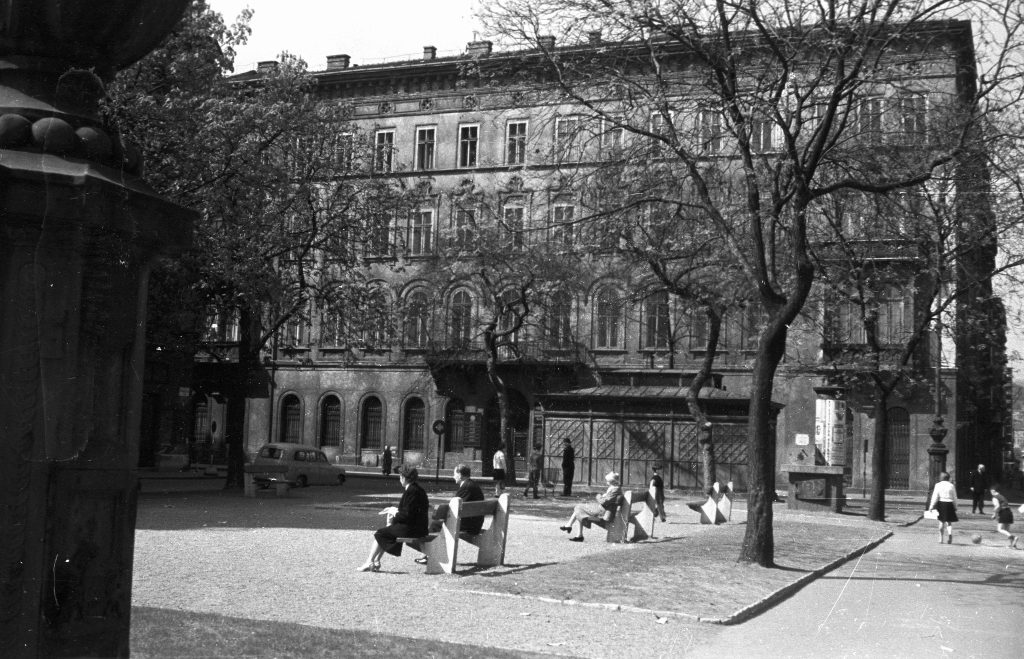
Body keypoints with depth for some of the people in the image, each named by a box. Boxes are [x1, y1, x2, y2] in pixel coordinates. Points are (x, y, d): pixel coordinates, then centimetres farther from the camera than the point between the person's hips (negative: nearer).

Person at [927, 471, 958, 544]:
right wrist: (955, 507, 16)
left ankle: (941, 539, 19)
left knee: (941, 522, 13)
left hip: (941, 504, 0)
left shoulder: (938, 485, -3)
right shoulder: (951, 486, 2)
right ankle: (950, 534, -22)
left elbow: (935, 497, -6)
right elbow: (954, 498, 6)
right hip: (949, 504, 0)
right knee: (949, 522, 6)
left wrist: (931, 506, -2)